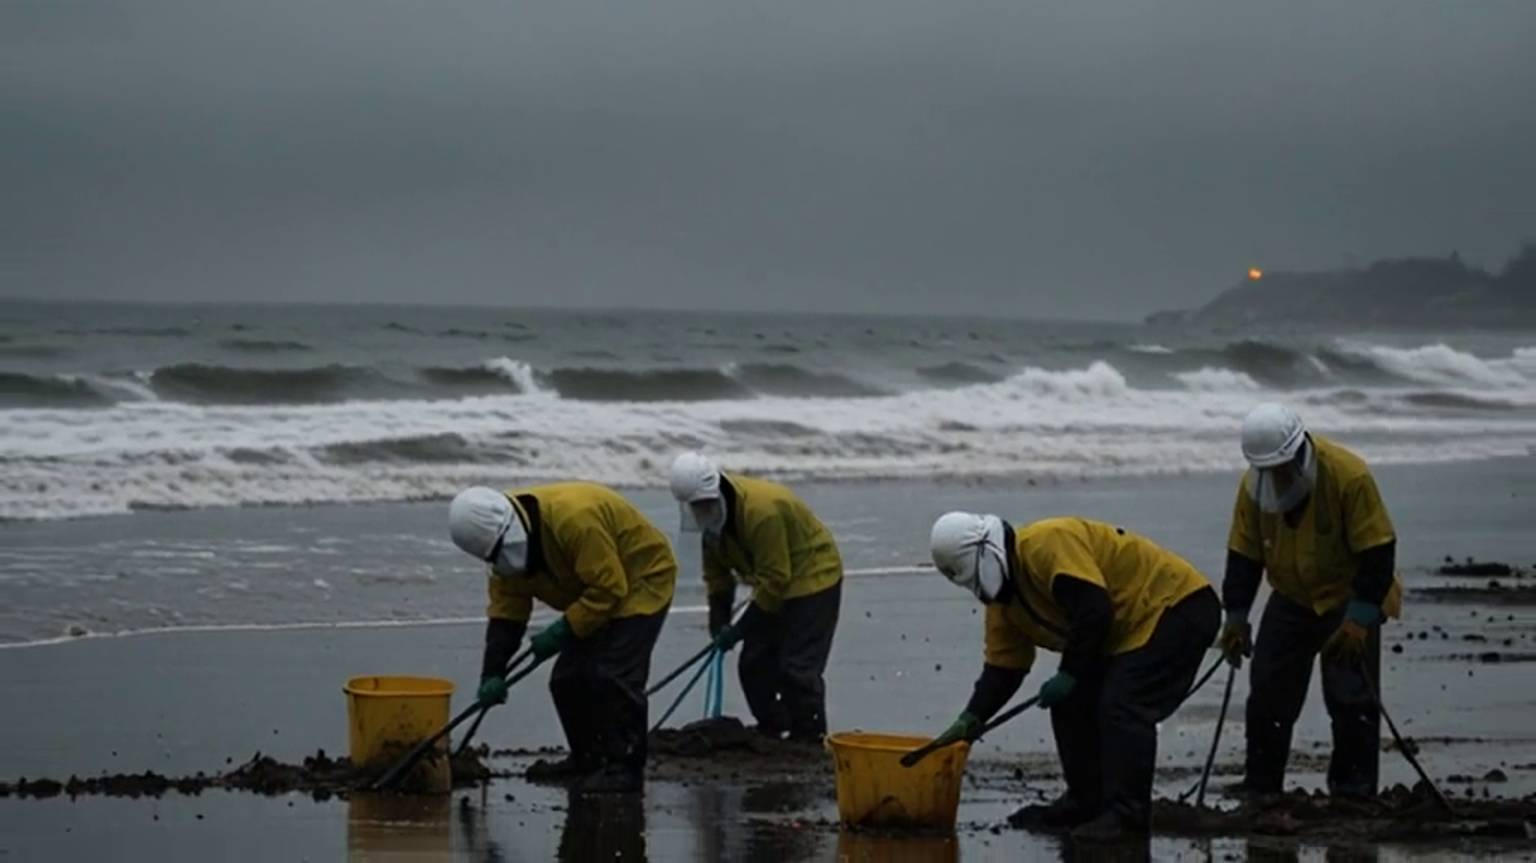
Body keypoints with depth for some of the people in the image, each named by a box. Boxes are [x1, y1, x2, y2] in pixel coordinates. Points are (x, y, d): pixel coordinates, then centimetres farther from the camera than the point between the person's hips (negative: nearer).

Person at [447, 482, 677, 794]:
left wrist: (563, 631, -30)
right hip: (594, 594, 9)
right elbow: (505, 611, -5)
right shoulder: (508, 548, -9)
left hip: (640, 583, -9)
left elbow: (608, 588, -32)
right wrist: (493, 673, -12)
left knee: (613, 676, -19)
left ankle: (624, 765, -12)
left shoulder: (575, 519, -37)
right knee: (568, 679, 4)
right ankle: (588, 759, 18)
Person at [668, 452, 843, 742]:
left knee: (797, 666, -14)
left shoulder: (762, 511, -34)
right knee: (754, 663, 8)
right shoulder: (714, 515, -6)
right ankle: (771, 732, 20)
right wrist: (719, 620, -2)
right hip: (773, 581, 9)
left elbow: (774, 579, -30)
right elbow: (716, 570, 7)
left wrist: (740, 629, -25)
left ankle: (809, 740, -7)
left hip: (812, 577, -9)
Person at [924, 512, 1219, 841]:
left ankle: (1127, 814, -17)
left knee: (1120, 708, -20)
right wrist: (971, 719, -2)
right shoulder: (1004, 602, 6)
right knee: (1072, 705, 9)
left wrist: (1069, 675, -24)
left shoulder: (1048, 544, -26)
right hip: (1125, 634, 10)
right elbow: (1002, 667, 10)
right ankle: (1086, 802, 20)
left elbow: (1095, 610, -31)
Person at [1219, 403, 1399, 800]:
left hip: (1348, 599, -4)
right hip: (1291, 600, 4)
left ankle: (1354, 793, -1)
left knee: (1352, 699, -10)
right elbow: (1243, 555, 0)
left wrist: (1359, 618, -24)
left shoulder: (1349, 476, -25)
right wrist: (1236, 617, -6)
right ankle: (1259, 789, 9)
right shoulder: (1253, 485, -10)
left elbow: (1378, 551, -22)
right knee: (1268, 693, 0)